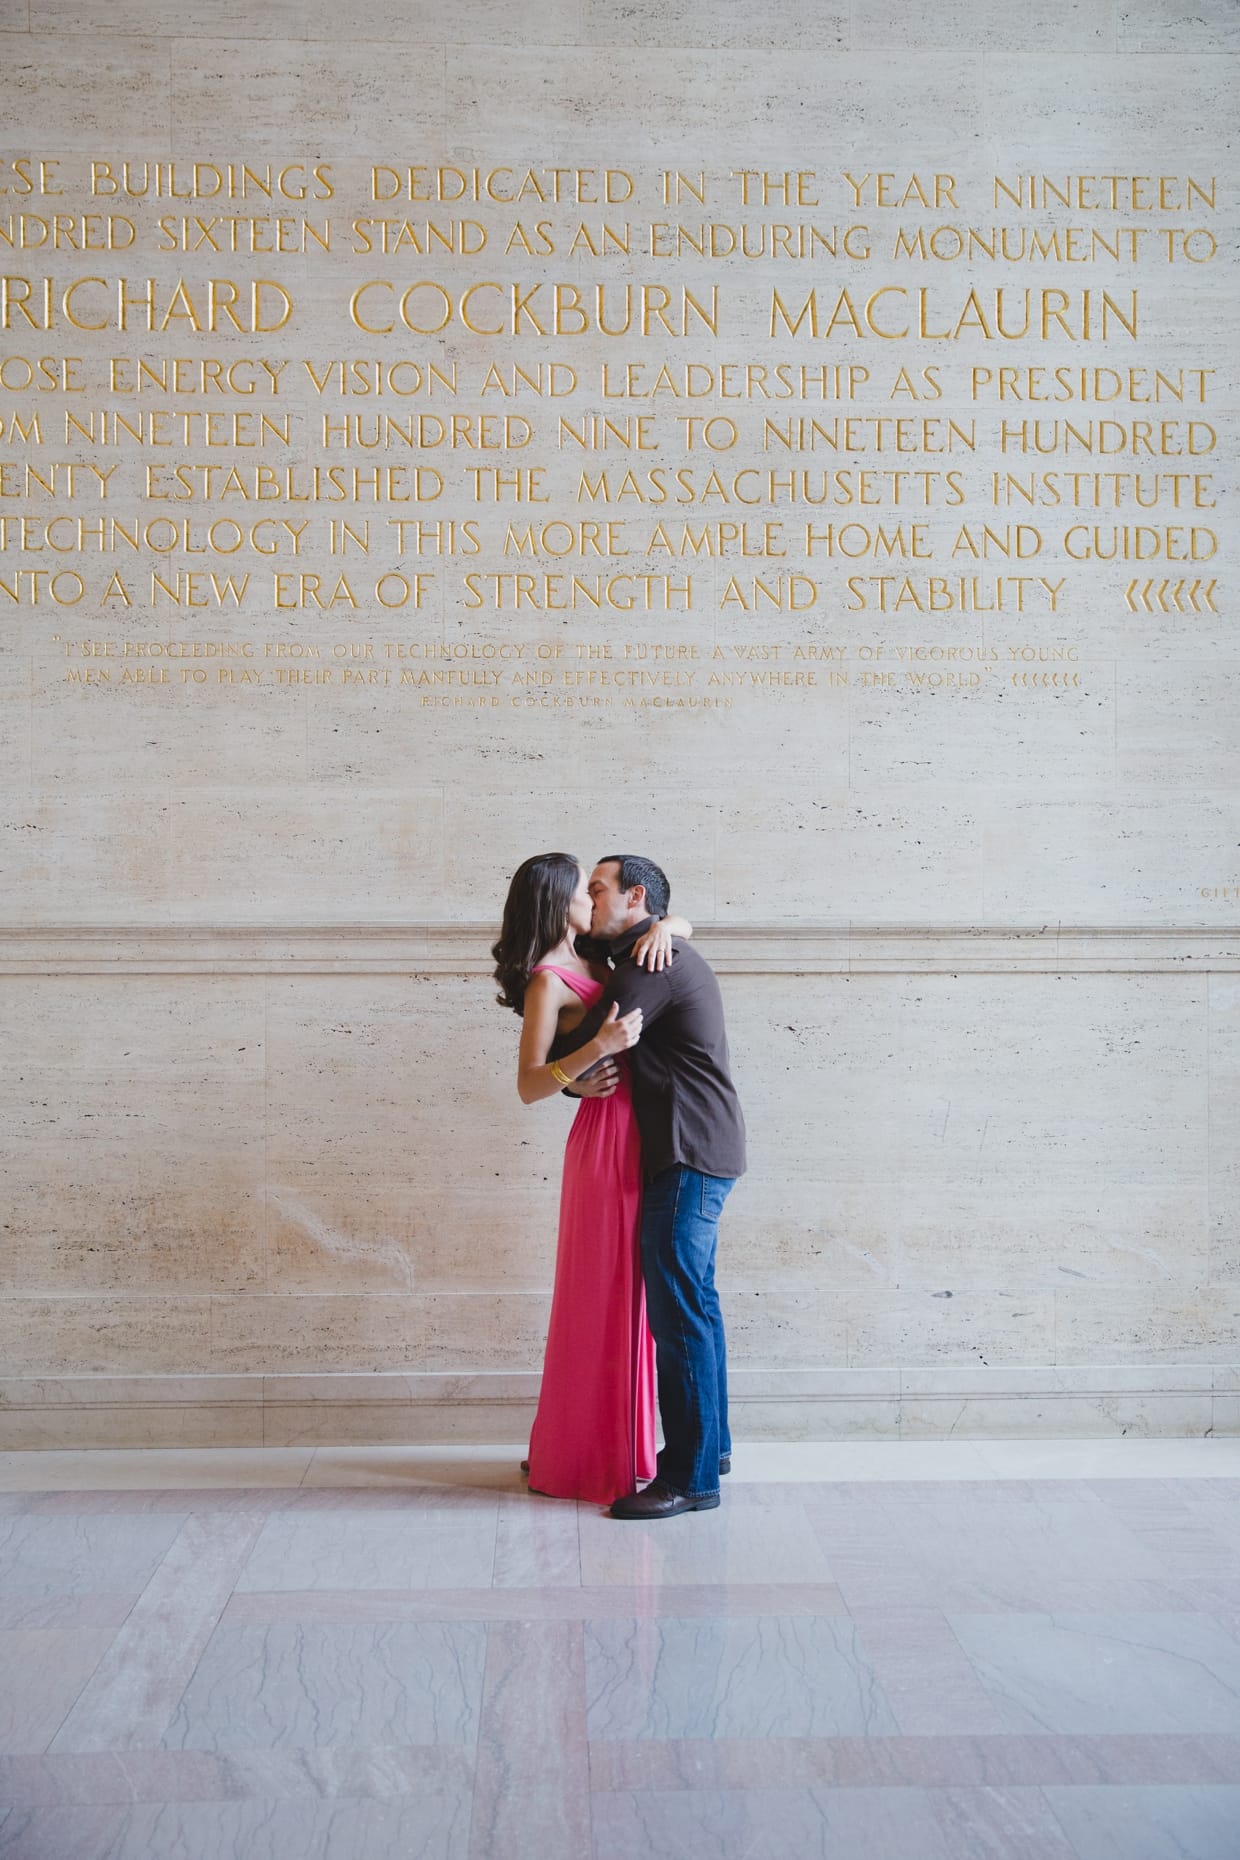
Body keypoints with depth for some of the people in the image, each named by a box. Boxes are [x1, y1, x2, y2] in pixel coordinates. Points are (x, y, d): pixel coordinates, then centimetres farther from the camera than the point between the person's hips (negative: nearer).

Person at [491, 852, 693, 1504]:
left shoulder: (590, 958, 11)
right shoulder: (547, 982, -12)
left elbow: (685, 923, 19)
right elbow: (529, 1086, -19)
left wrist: (662, 927, -4)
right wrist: (598, 1047, -31)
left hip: (637, 1139, 9)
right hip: (606, 1141, -9)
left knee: (628, 1297, 15)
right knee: (601, 1301, 0)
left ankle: (620, 1444, 26)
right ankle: (589, 1460, 12)